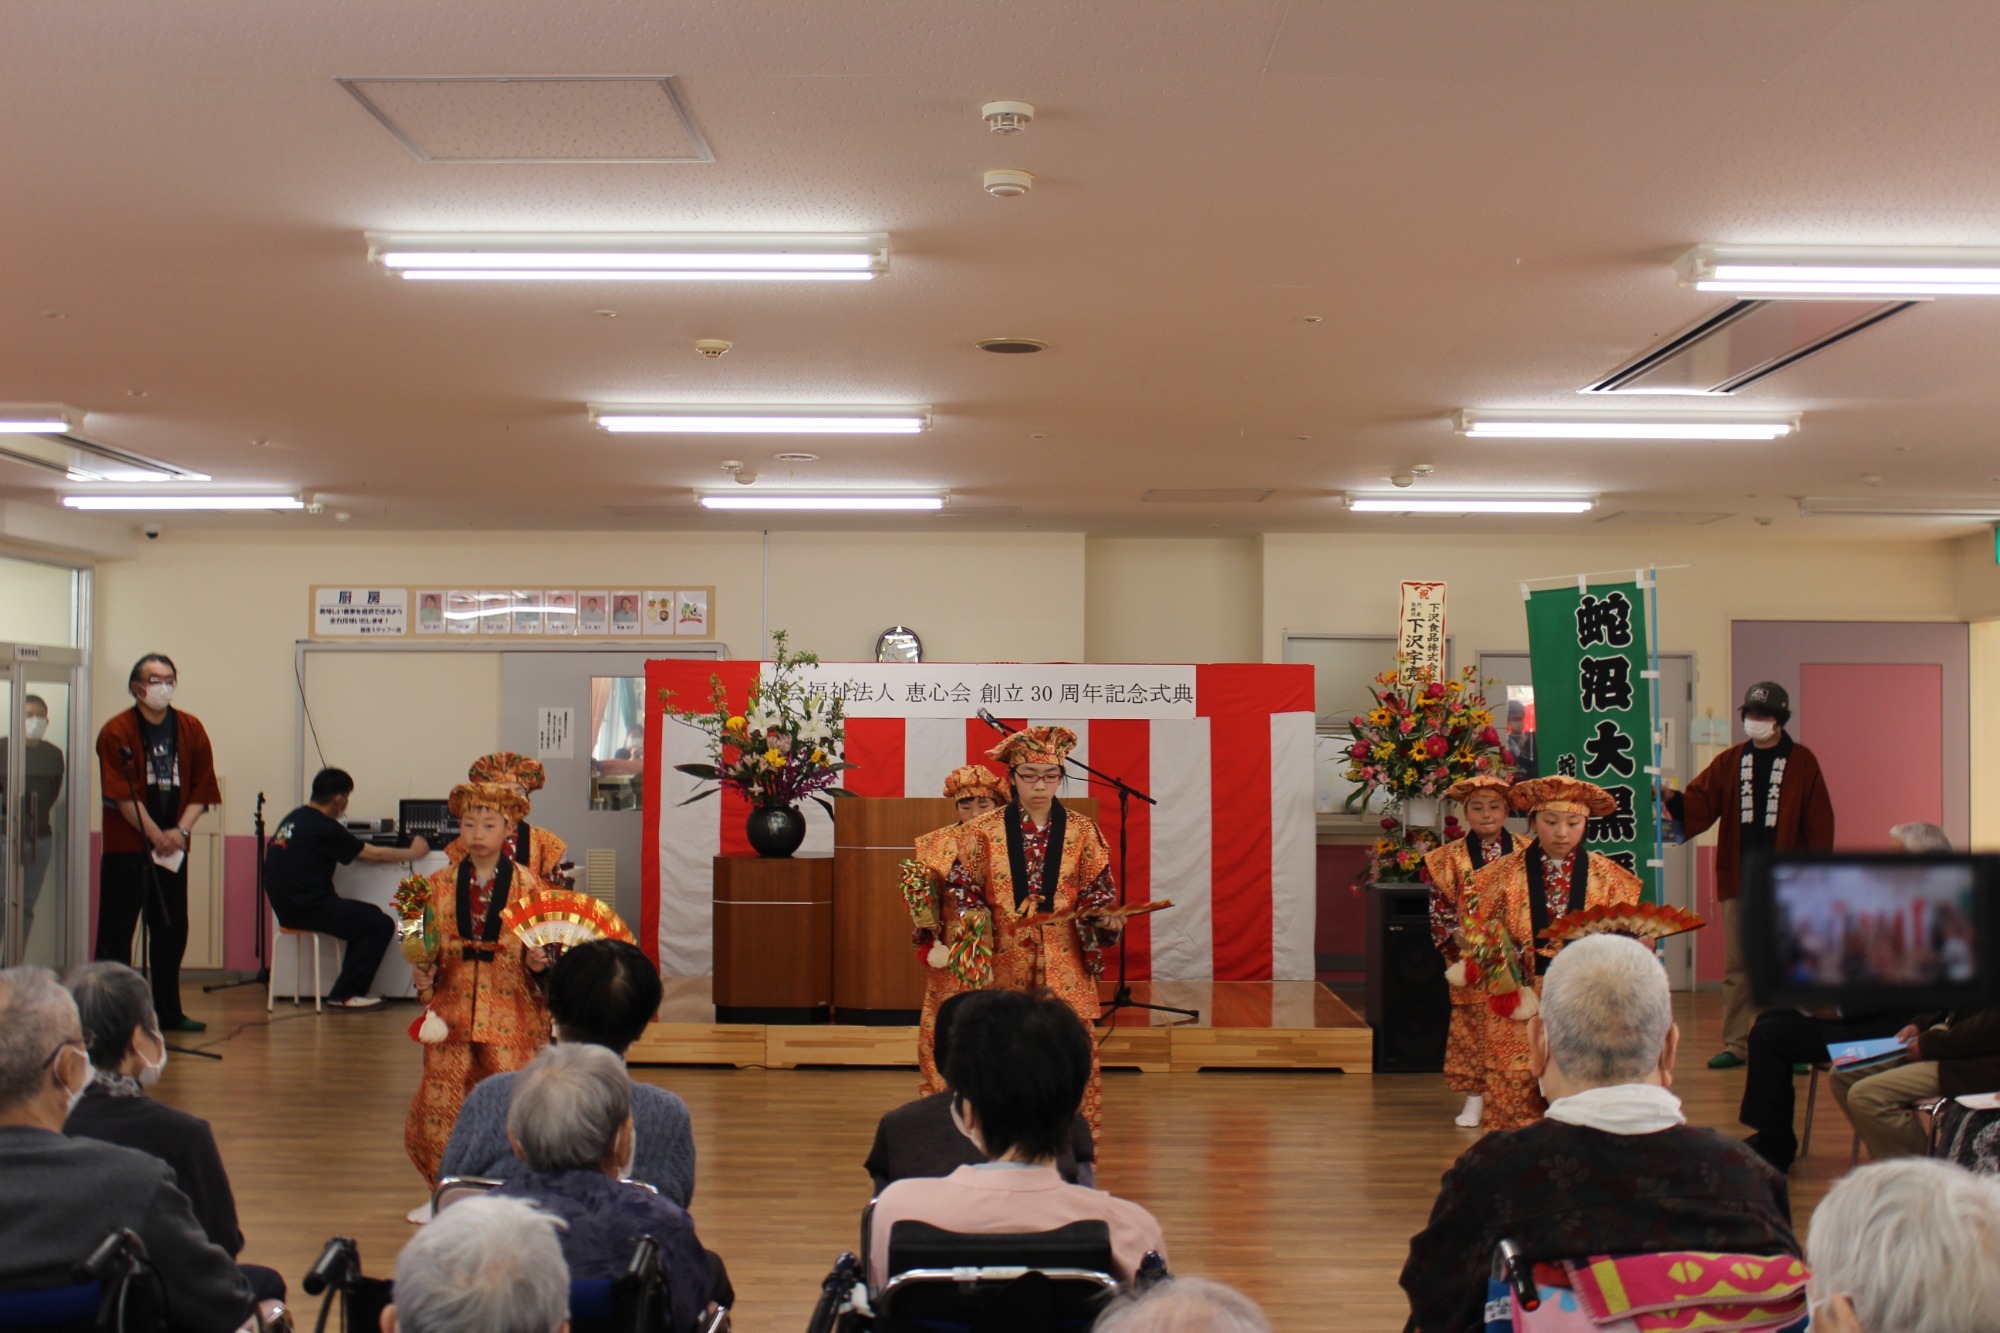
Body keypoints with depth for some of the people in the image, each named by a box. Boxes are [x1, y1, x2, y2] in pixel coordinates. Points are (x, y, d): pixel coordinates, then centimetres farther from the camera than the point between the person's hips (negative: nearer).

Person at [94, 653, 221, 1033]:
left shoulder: (190, 730, 6)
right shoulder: (117, 733, -7)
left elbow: (201, 788, 6)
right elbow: (122, 795, -12)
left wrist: (180, 831, -7)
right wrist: (155, 836, -15)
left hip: (172, 848, 4)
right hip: (125, 848, -4)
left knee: (172, 930, 9)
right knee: (116, 931, -2)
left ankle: (168, 1012, 18)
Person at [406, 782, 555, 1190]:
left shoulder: (527, 885, 1)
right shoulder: (439, 885, 7)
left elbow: (540, 947, 5)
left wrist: (538, 961, -16)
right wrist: (422, 973, -6)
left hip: (510, 1014, -2)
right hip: (452, 1010, 2)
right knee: (442, 1100, 0)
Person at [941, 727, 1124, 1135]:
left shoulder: (1082, 832, 4)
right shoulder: (984, 831, 2)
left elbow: (1097, 891, 5)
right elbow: (960, 886, 7)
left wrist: (1105, 918, -15)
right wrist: (974, 916, -12)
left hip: (1064, 961, 0)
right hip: (1004, 961, 0)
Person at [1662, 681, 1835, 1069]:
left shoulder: (1801, 762, 2)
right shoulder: (1729, 762, 10)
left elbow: (1818, 823, 1)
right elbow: (1700, 804, 2)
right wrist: (1673, 799, -19)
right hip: (1737, 881, 3)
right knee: (1735, 968, 5)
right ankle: (1735, 1044, 10)